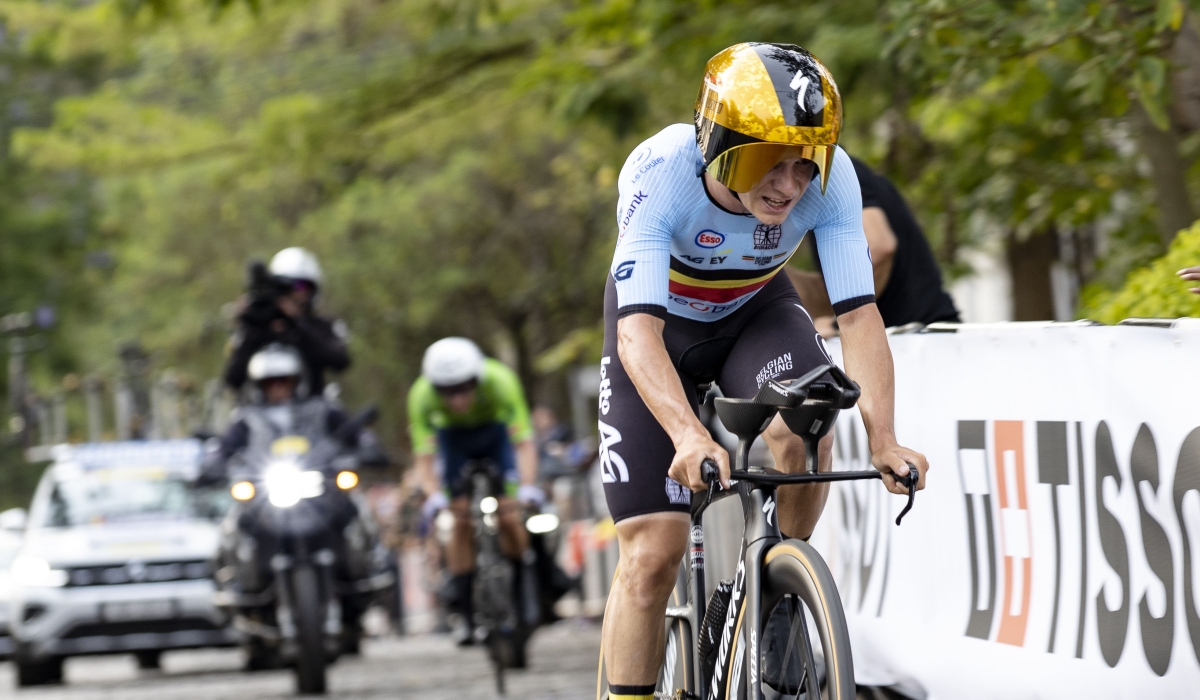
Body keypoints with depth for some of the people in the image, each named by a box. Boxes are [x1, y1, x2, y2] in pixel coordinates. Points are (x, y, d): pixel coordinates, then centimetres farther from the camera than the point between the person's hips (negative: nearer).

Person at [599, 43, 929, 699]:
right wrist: (689, 437, -61)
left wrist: (882, 437, -45)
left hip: (757, 313, 2)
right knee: (652, 555, -10)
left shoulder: (831, 175, -29)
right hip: (659, 329, -2)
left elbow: (859, 315, -30)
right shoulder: (660, 172, -37)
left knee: (803, 429, -30)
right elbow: (639, 331, -44)